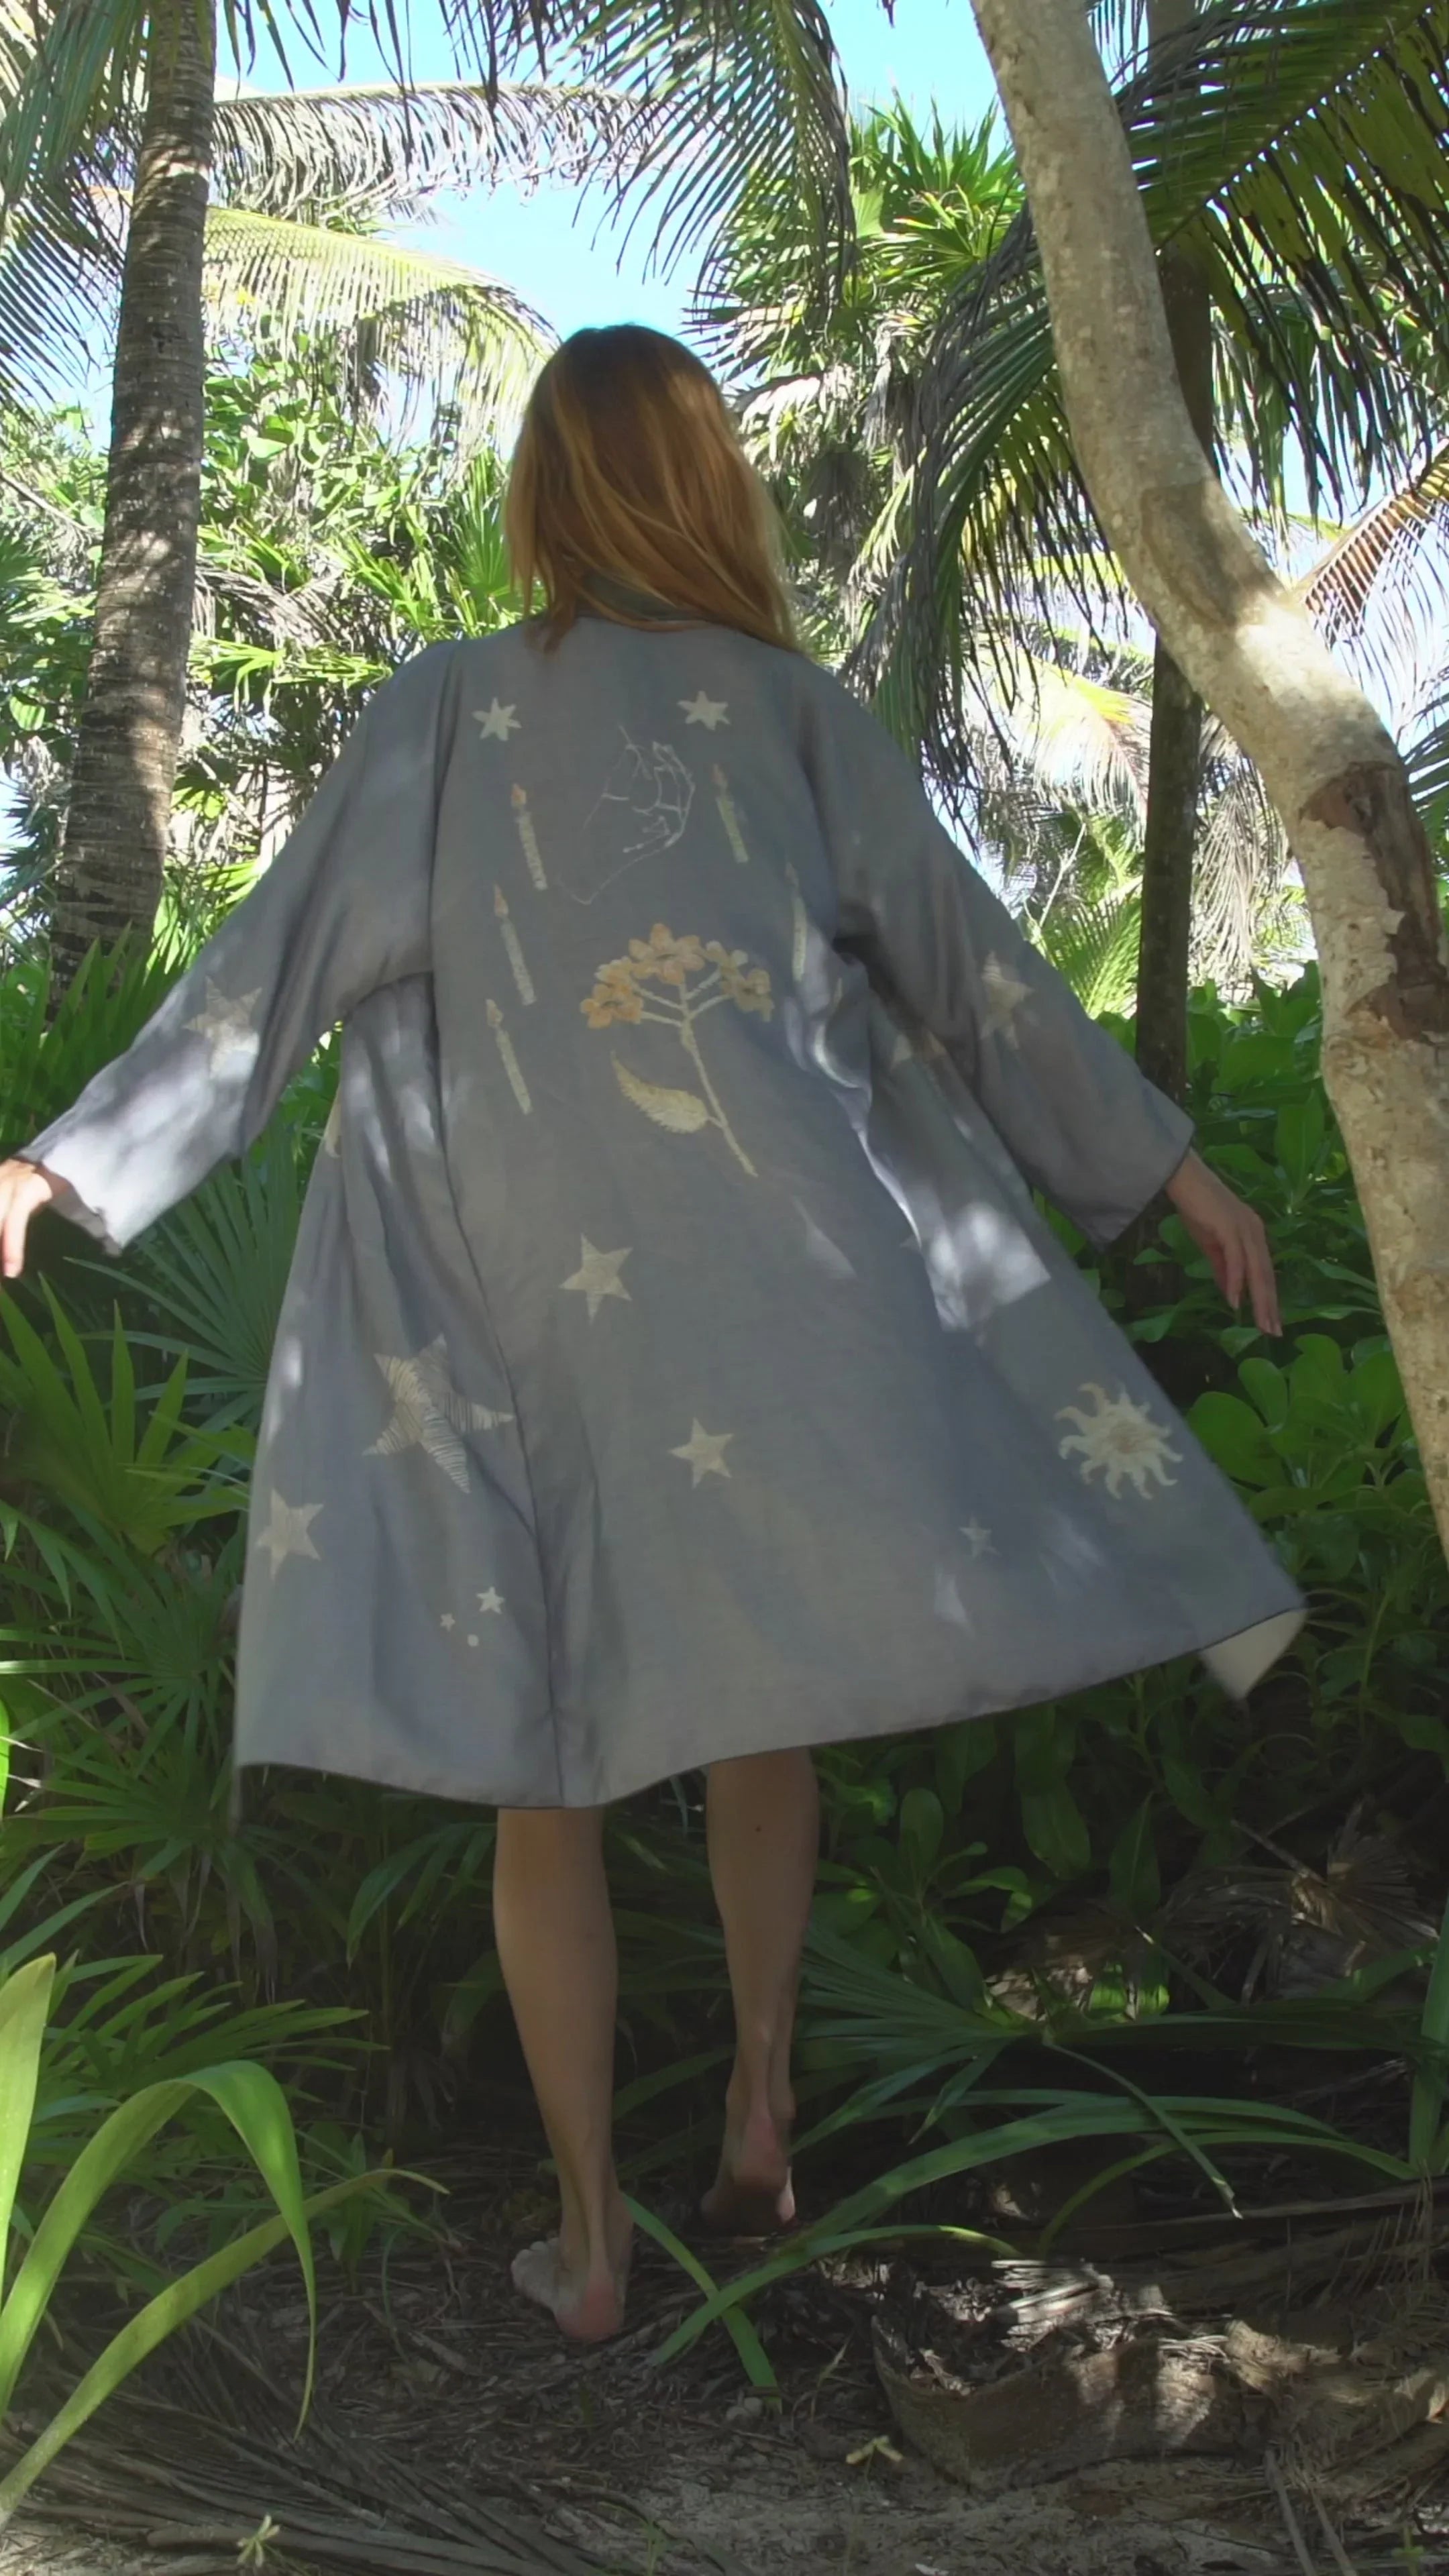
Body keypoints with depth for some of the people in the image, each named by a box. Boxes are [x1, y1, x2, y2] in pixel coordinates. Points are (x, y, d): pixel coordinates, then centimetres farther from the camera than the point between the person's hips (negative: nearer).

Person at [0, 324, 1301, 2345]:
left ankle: (590, 2238, 14)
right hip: (770, 1282, 1)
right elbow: (974, 969, 5)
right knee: (763, 1691, 22)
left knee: (542, 1764, 9)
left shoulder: (437, 711, 4)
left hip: (512, 1306, 0)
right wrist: (1170, 1166, 13)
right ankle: (762, 2103, 17)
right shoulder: (798, 709, 5)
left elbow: (276, 964, 0)